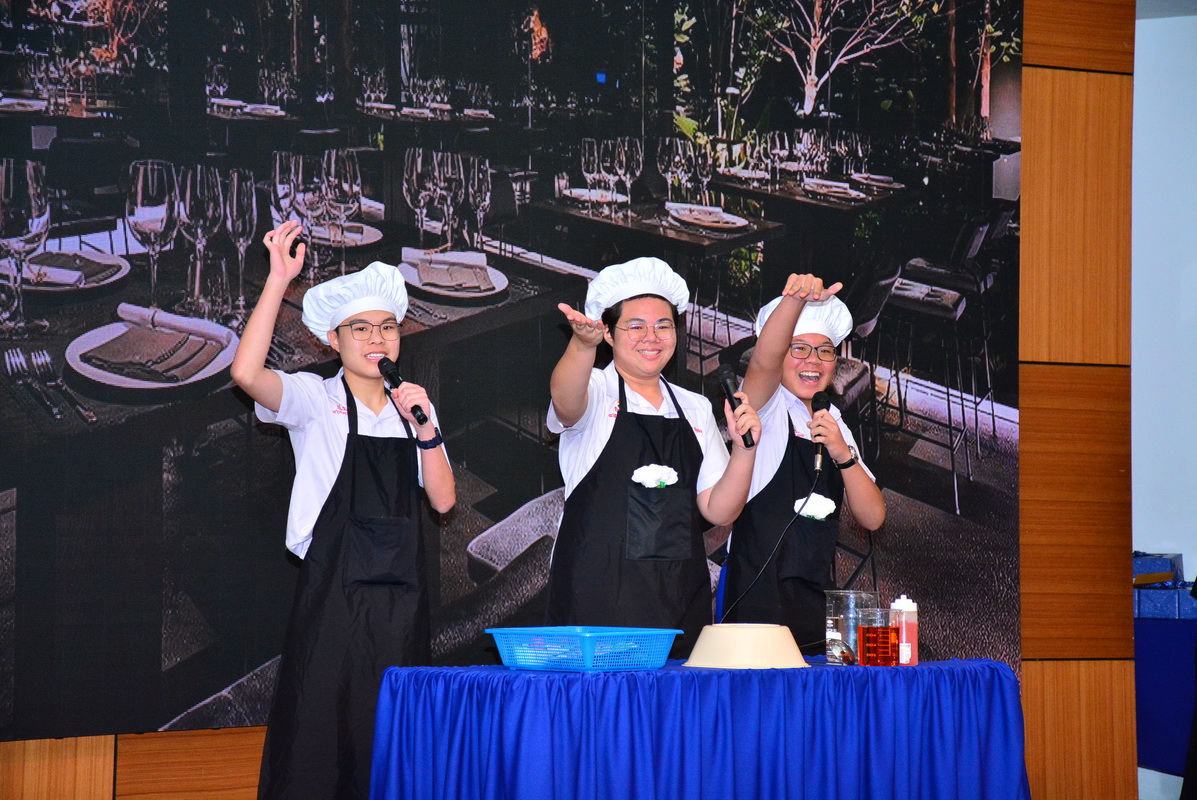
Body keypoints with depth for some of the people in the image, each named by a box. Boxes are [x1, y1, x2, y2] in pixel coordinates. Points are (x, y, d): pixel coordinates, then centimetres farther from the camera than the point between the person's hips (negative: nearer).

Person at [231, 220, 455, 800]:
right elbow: (246, 372, -23)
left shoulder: (411, 404, 13)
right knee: (318, 728, -5)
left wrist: (424, 427, -8)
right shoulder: (315, 399, -2)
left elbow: (443, 499, 6)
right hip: (334, 591, -5)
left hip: (400, 594, 5)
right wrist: (278, 280, -24)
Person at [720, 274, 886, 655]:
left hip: (813, 600, 6)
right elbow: (764, 360, -23)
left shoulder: (834, 425, 18)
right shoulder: (767, 408, 2)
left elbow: (872, 517, 8)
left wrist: (843, 453, -8)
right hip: (757, 591, -6)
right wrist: (795, 299, -39)